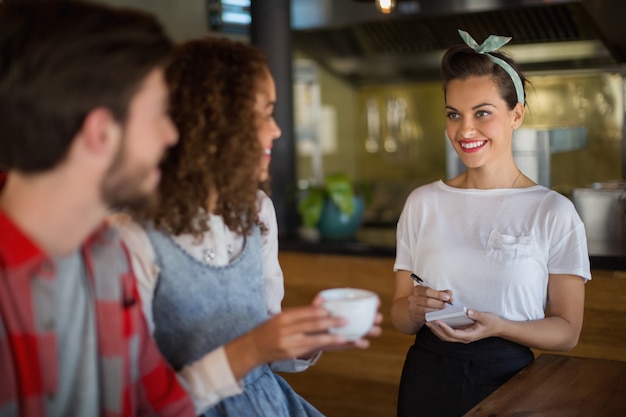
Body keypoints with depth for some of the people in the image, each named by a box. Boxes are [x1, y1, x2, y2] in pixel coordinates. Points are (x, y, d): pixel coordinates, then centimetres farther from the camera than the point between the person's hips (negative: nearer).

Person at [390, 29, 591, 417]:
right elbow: (400, 318, 5)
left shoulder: (554, 212, -8)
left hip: (507, 378, -2)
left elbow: (567, 331, -5)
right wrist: (415, 308, -16)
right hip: (427, 378, 3)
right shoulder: (422, 203, 0)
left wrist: (498, 327, -22)